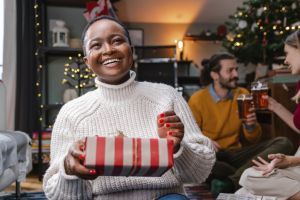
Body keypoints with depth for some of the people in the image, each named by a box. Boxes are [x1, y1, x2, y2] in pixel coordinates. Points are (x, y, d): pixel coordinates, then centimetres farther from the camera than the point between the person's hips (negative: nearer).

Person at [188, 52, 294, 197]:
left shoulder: (243, 94, 5)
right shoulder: (197, 100, -6)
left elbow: (253, 140, 9)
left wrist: (251, 126, -14)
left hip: (235, 154, 4)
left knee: (283, 143, -16)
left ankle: (231, 182, -32)